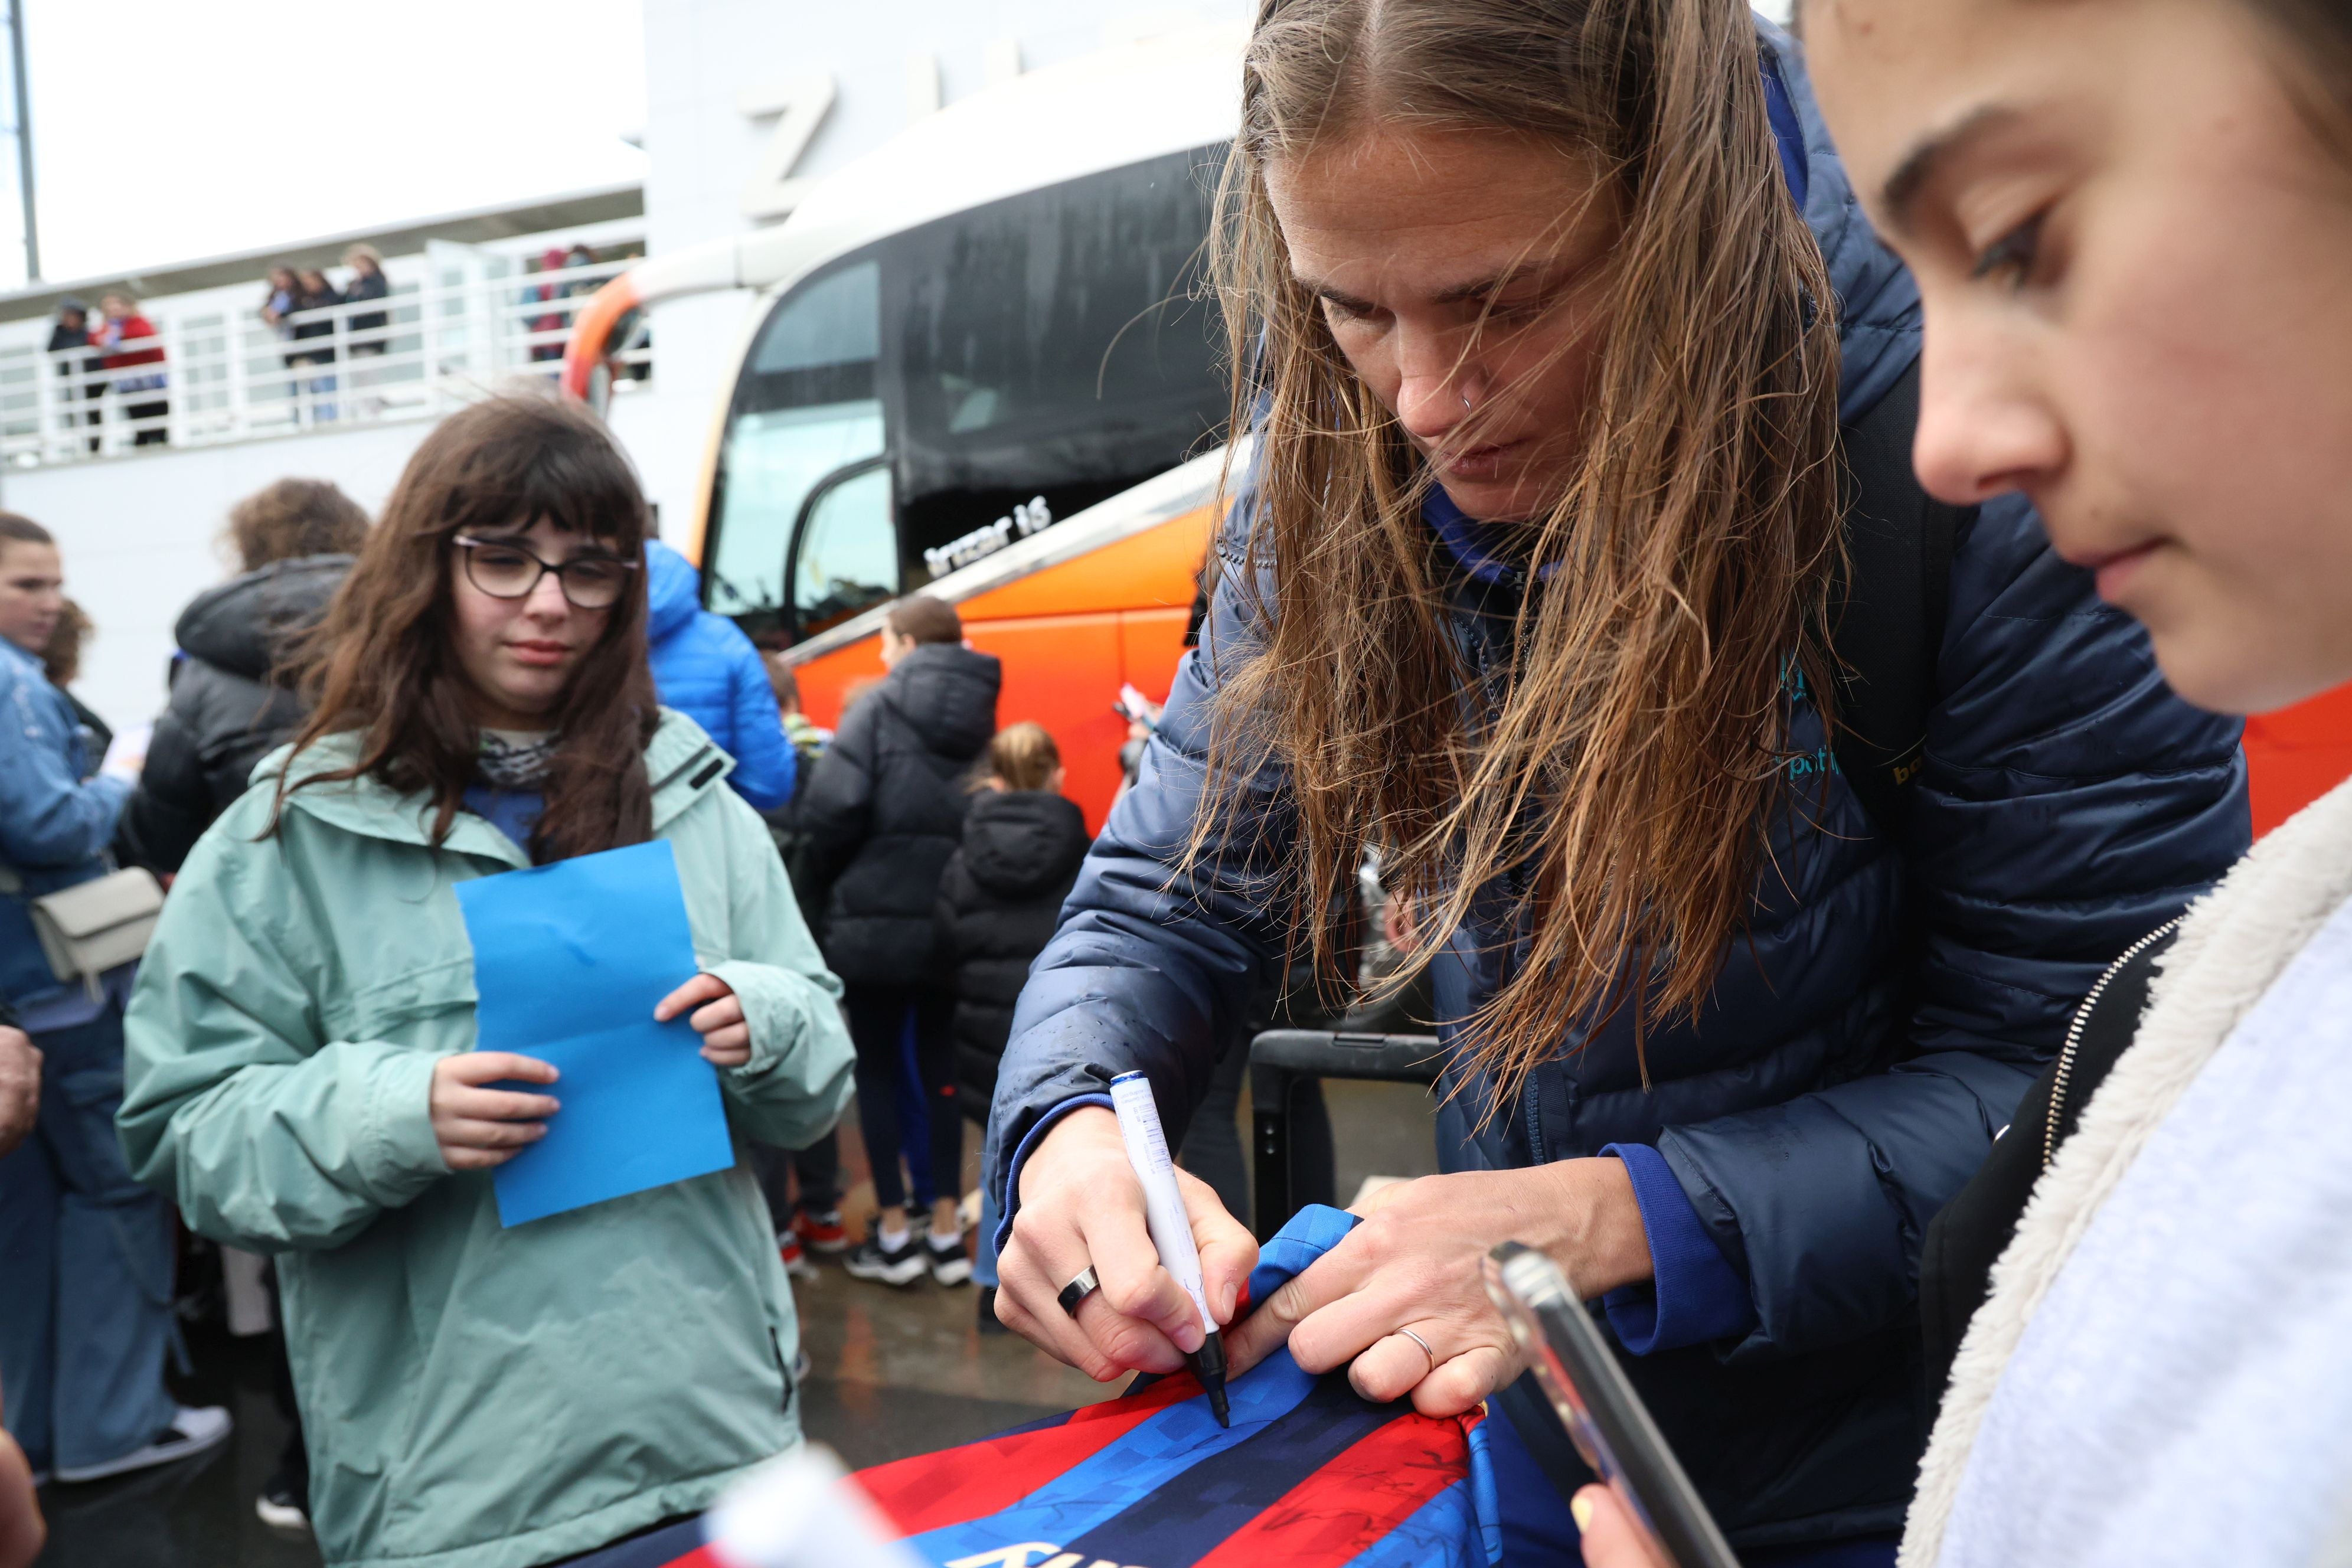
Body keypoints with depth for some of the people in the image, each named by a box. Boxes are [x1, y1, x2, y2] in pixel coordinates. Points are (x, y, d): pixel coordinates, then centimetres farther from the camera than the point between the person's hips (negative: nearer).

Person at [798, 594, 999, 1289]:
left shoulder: (880, 708, -6)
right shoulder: (981, 713, 7)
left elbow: (834, 808, -15)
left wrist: (824, 890, 0)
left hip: (876, 923, -4)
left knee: (877, 1069, 9)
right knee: (942, 1068, 14)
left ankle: (894, 1232, 12)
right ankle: (946, 1229, 17)